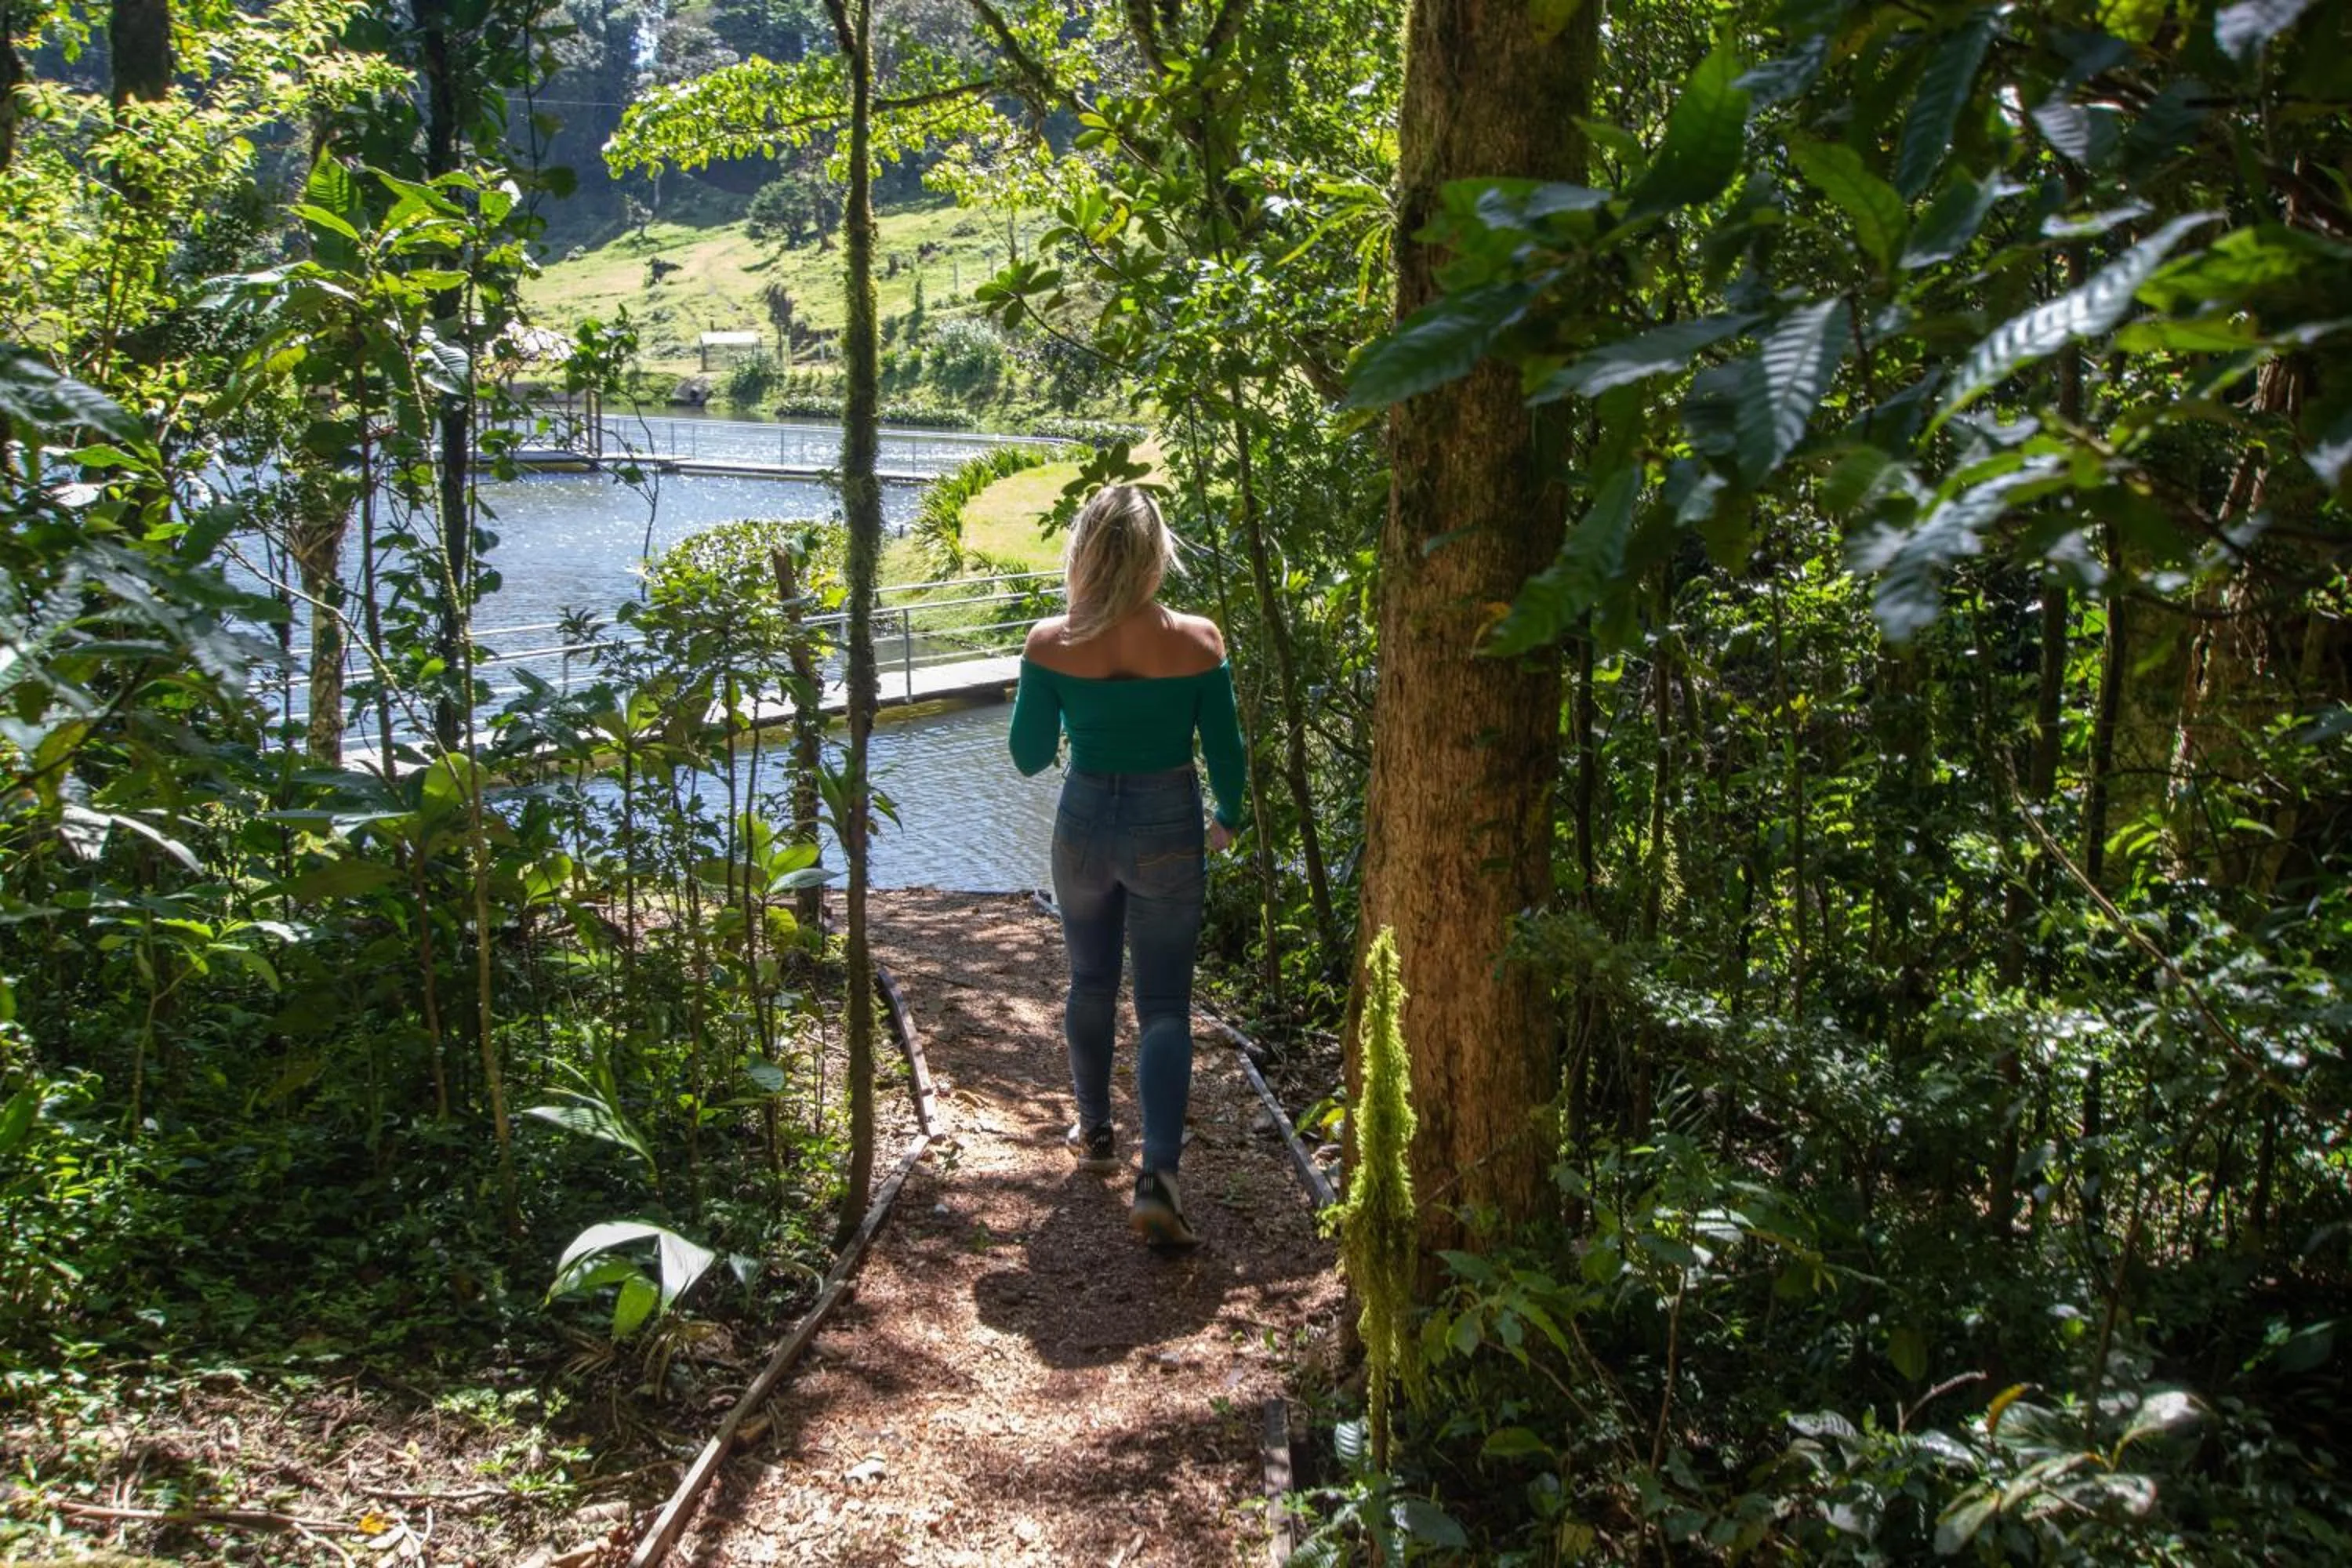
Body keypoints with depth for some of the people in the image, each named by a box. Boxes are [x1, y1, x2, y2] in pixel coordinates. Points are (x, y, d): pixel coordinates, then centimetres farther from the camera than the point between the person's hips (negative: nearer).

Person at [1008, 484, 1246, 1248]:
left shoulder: (1050, 643, -13)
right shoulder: (1197, 640, -14)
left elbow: (1028, 756, -3)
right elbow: (1225, 753, -5)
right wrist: (1229, 820, 14)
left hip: (1085, 825, 1)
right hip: (1168, 830, -1)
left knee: (1090, 984, 23)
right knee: (1165, 1006, 4)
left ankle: (1094, 1130, 38)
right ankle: (1158, 1176, -9)